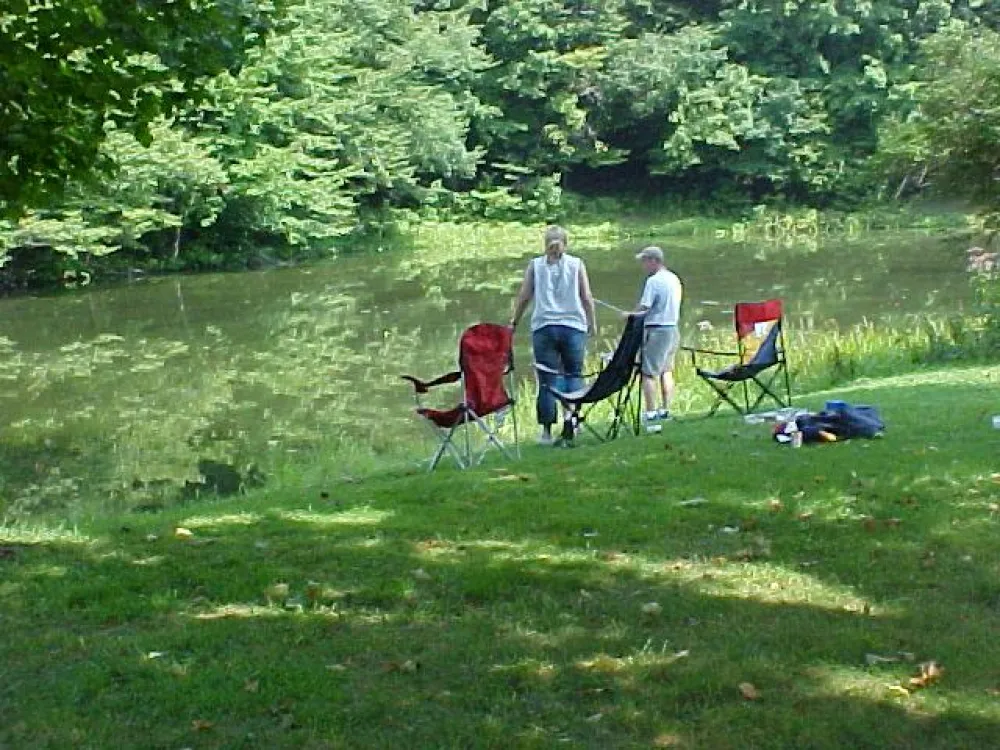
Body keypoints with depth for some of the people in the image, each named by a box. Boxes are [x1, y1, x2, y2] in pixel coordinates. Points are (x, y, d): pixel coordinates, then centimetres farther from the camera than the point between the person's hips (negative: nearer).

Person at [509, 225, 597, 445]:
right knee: (574, 374, 9)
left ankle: (547, 431, 1)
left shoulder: (535, 265, 7)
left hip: (543, 327, 0)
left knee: (547, 379, 1)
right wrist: (592, 323, 15)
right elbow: (587, 297, 5)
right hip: (574, 326, 0)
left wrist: (514, 322, 16)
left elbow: (523, 297, 6)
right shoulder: (577, 264, 6)